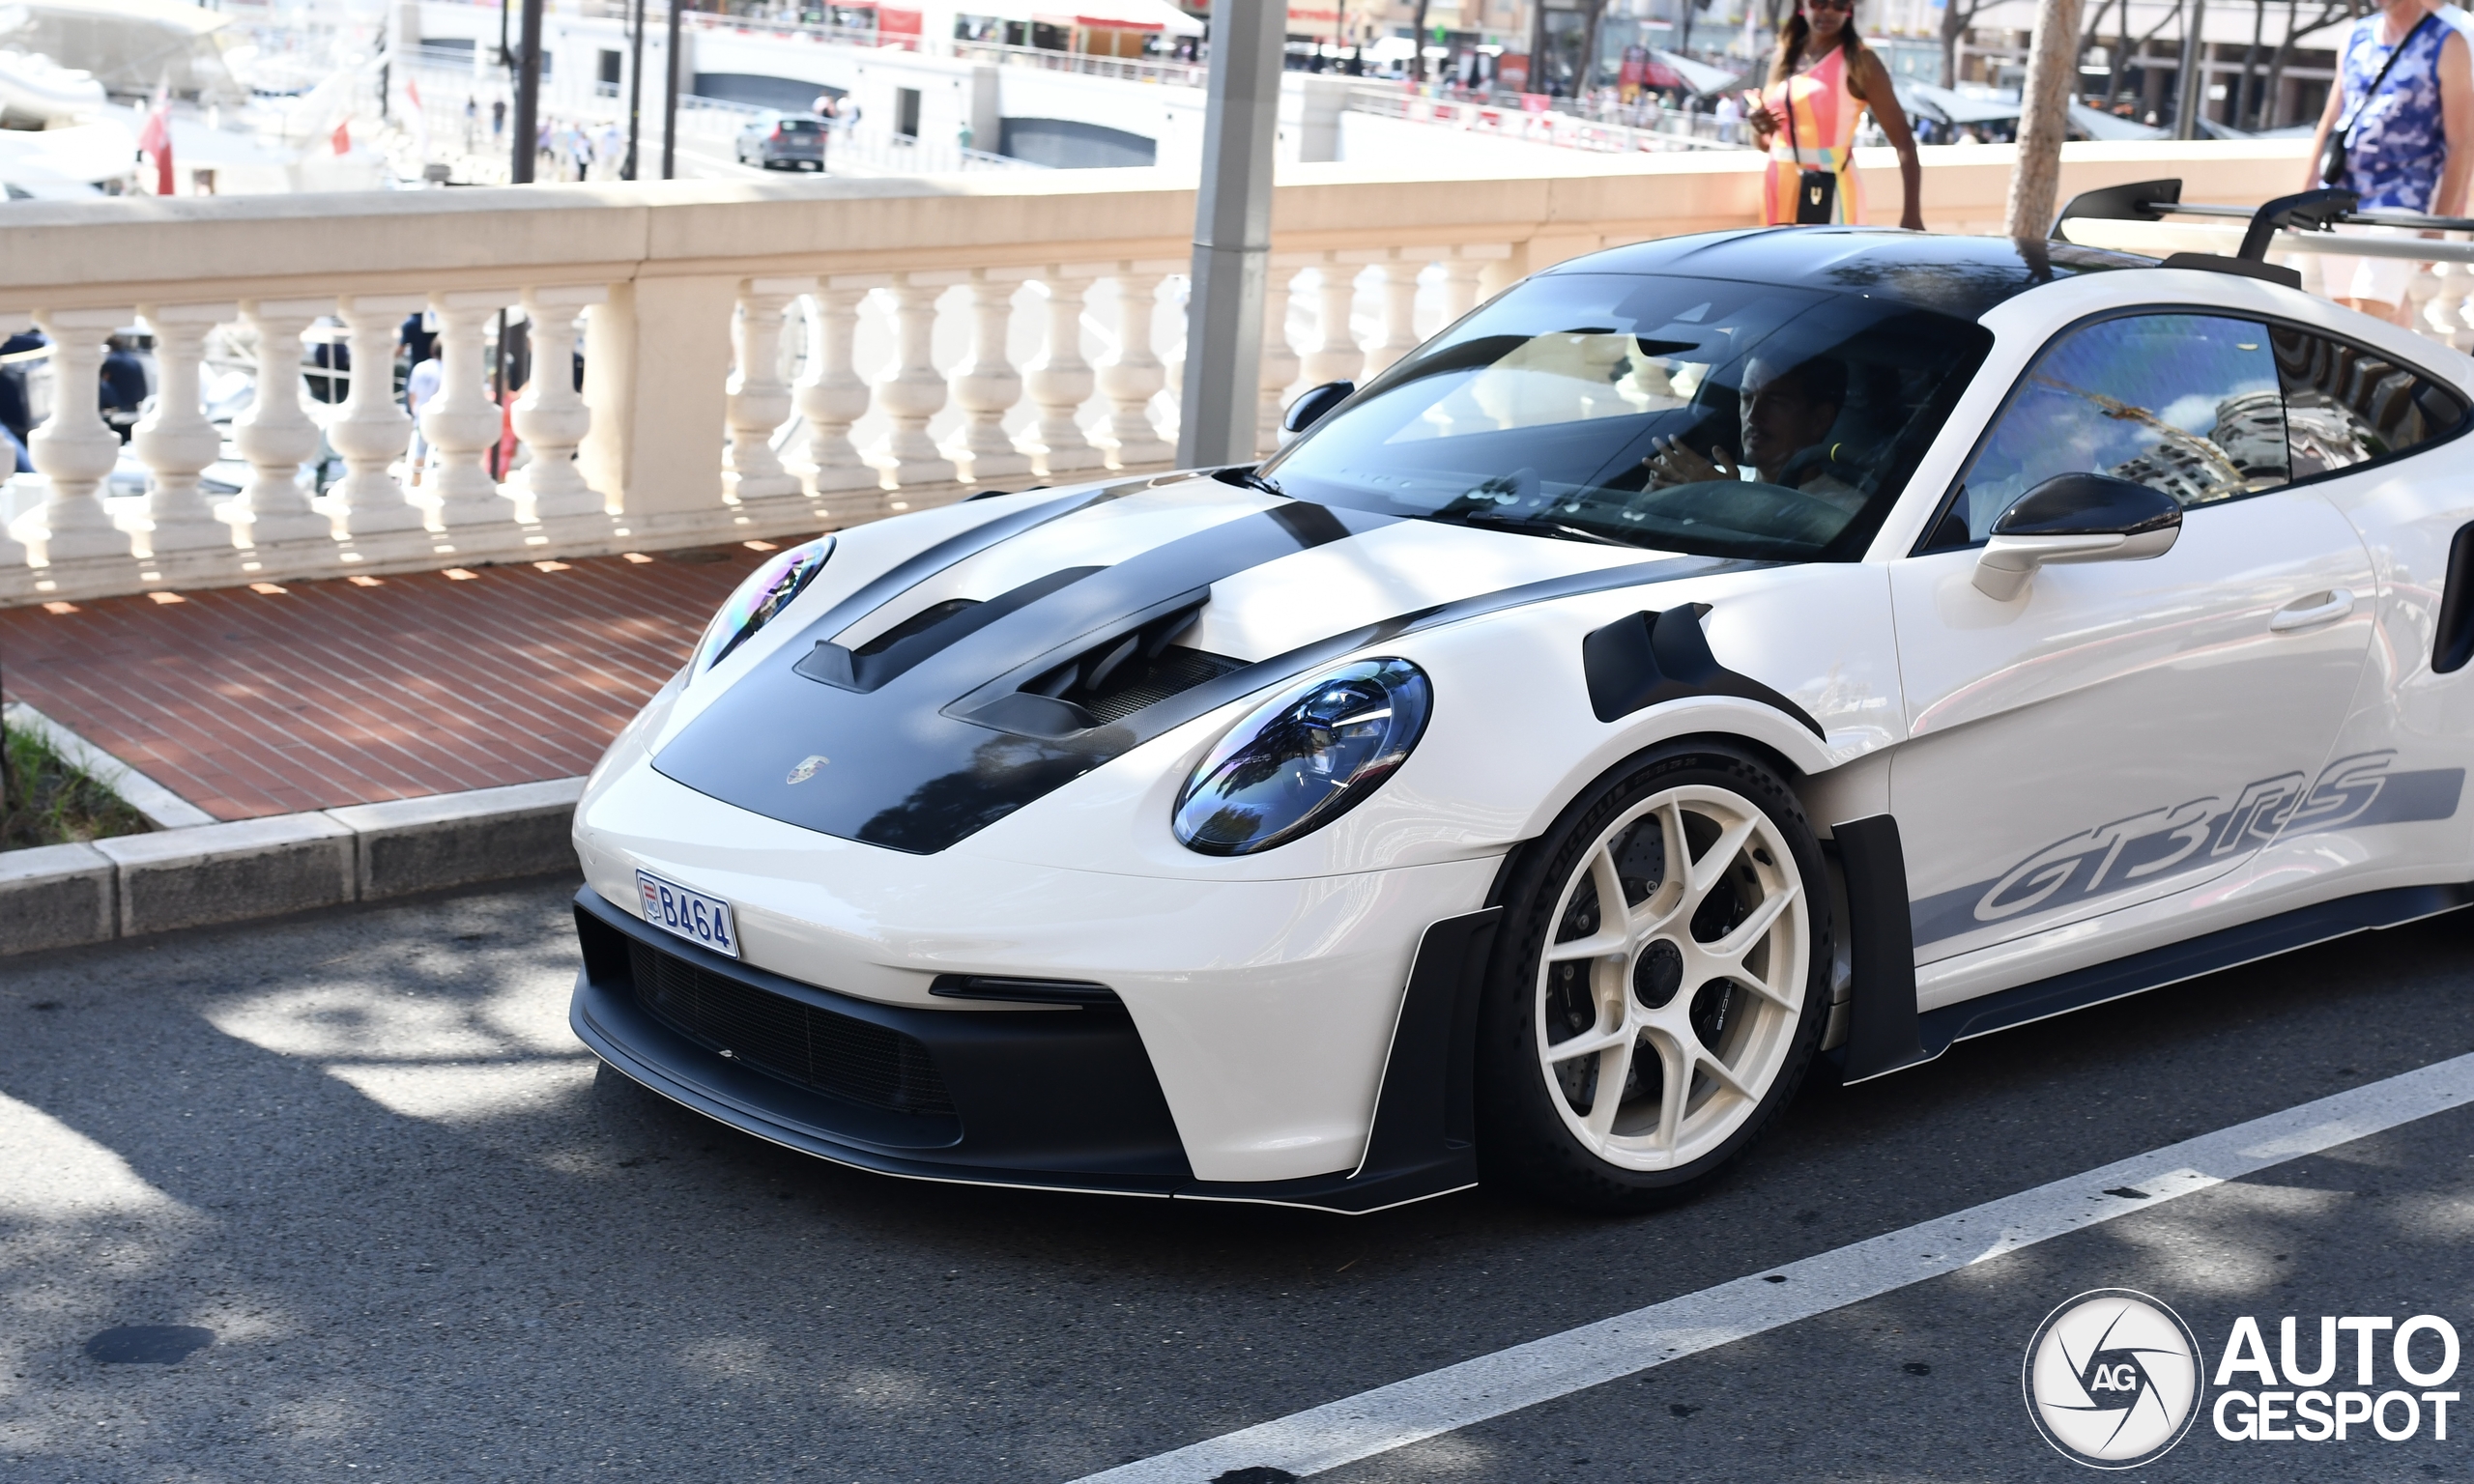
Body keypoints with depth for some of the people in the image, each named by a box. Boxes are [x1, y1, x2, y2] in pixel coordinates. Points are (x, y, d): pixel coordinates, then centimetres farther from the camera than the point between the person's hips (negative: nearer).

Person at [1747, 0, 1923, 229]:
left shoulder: (1859, 61, -5)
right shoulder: (1782, 57, 11)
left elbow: (1903, 141, -9)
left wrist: (1911, 215, -18)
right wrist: (1760, 128, -5)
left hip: (1831, 196, -6)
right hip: (1779, 192, 6)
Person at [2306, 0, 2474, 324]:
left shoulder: (2446, 45, -5)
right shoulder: (2356, 37, 11)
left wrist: (2440, 221, -11)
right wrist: (2307, 190, 10)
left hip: (2401, 198, -6)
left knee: (2371, 311, -16)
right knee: (2344, 307, 8)